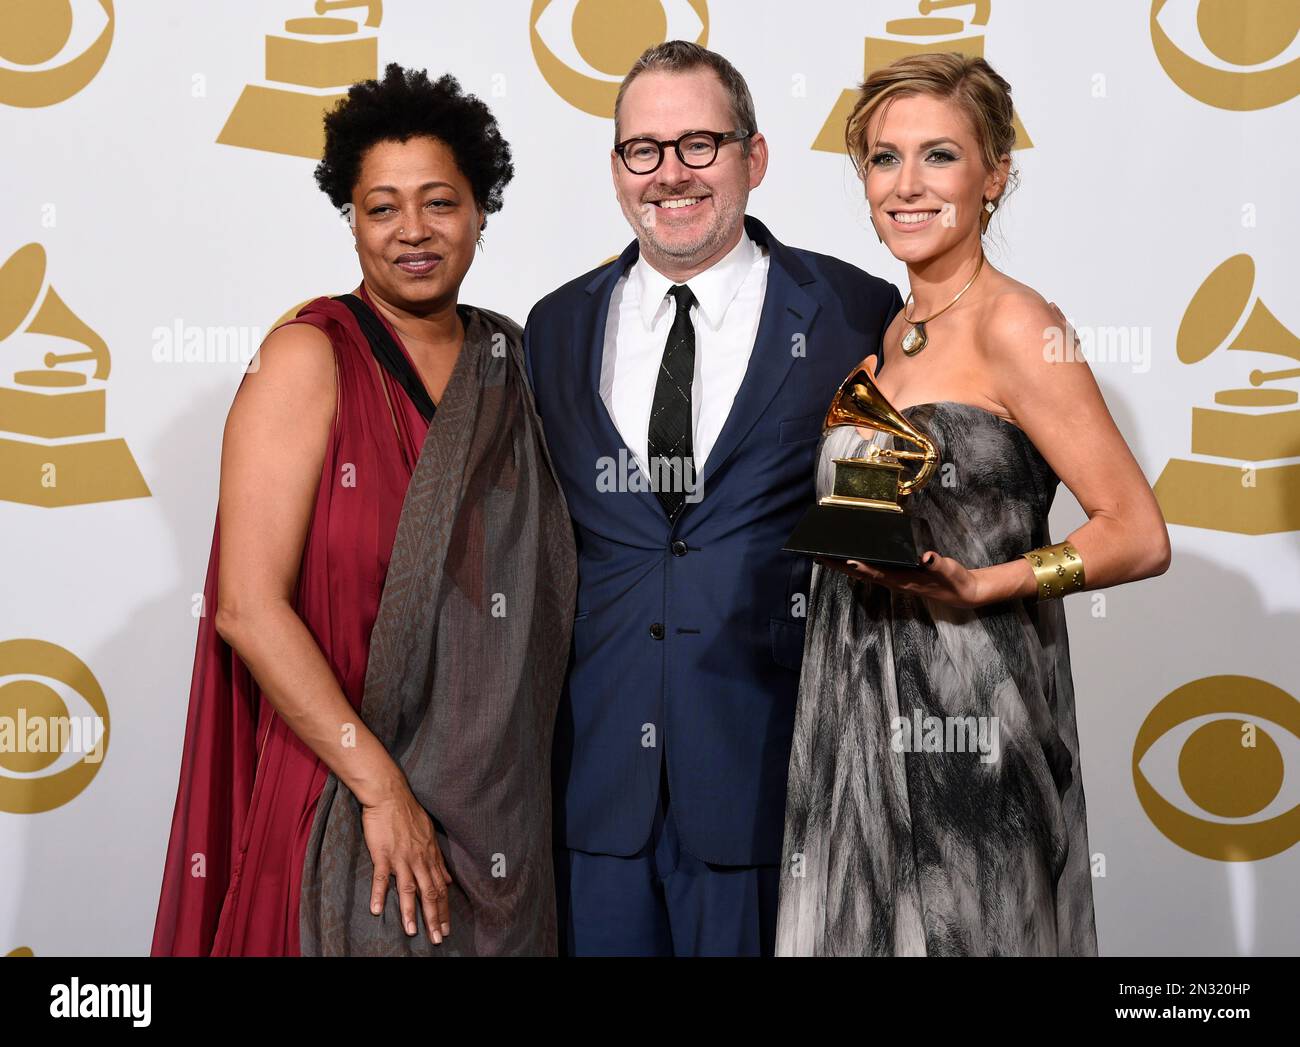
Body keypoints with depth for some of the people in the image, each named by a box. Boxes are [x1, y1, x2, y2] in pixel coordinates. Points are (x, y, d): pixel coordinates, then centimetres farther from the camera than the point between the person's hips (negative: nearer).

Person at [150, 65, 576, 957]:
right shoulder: (310, 359, -9)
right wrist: (382, 786, -17)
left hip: (499, 806, 5)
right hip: (343, 798, -5)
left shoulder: (508, 362, 5)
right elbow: (247, 605, -15)